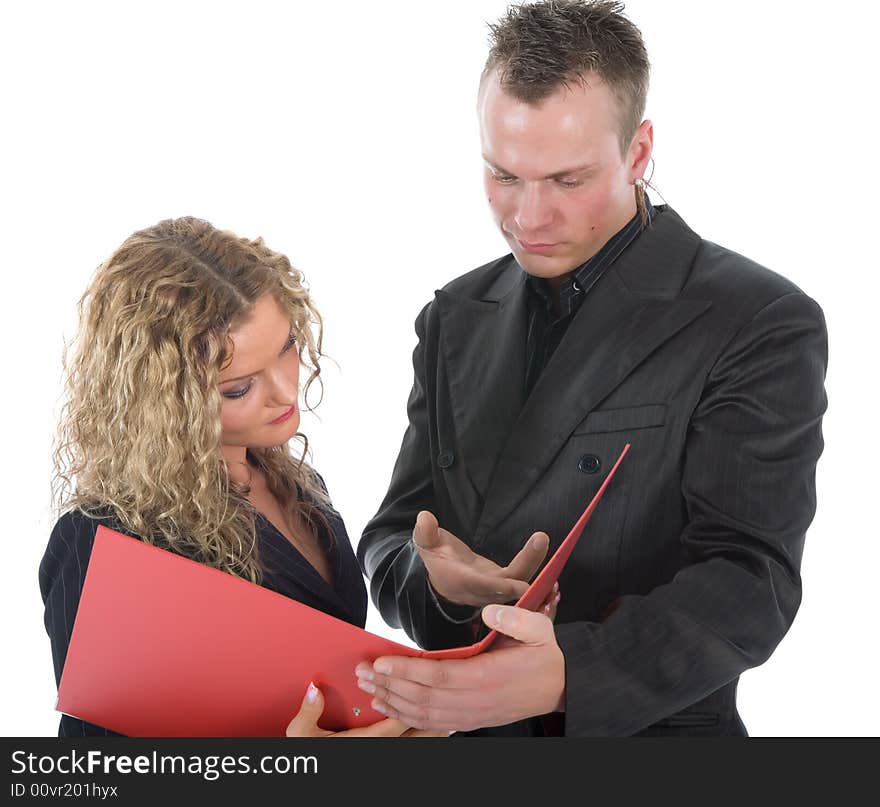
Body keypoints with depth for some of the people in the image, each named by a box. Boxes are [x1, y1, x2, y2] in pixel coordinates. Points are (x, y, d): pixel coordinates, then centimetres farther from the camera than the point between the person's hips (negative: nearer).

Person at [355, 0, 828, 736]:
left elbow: (749, 580, -16)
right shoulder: (457, 319, 6)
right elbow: (394, 537, 6)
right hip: (455, 729, 5)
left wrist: (567, 675, -32)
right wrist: (434, 582, -16)